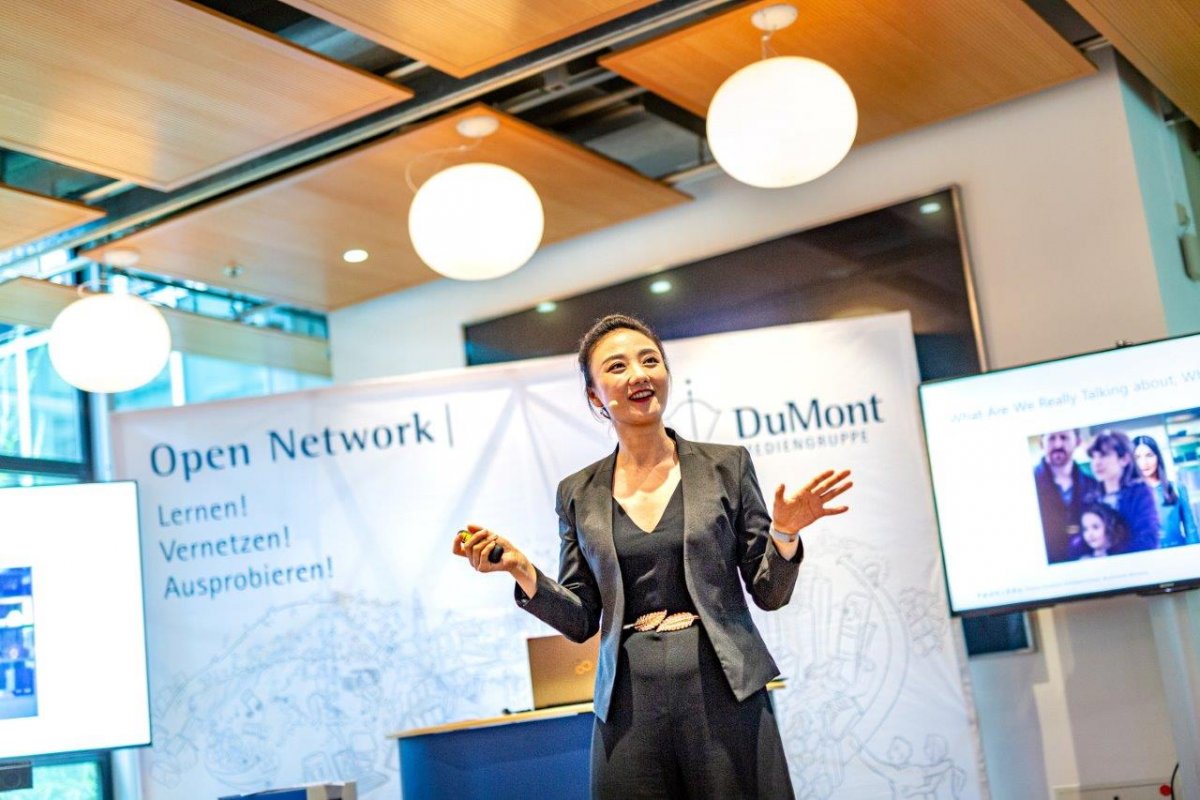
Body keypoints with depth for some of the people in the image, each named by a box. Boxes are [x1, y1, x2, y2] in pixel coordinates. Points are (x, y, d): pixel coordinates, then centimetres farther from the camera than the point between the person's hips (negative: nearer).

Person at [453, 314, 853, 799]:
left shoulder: (727, 466, 3)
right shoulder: (578, 494, 6)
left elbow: (769, 593, 5)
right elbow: (581, 622, 8)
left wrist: (784, 533, -14)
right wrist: (523, 572, -8)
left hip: (725, 690, -1)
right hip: (631, 704, 1)